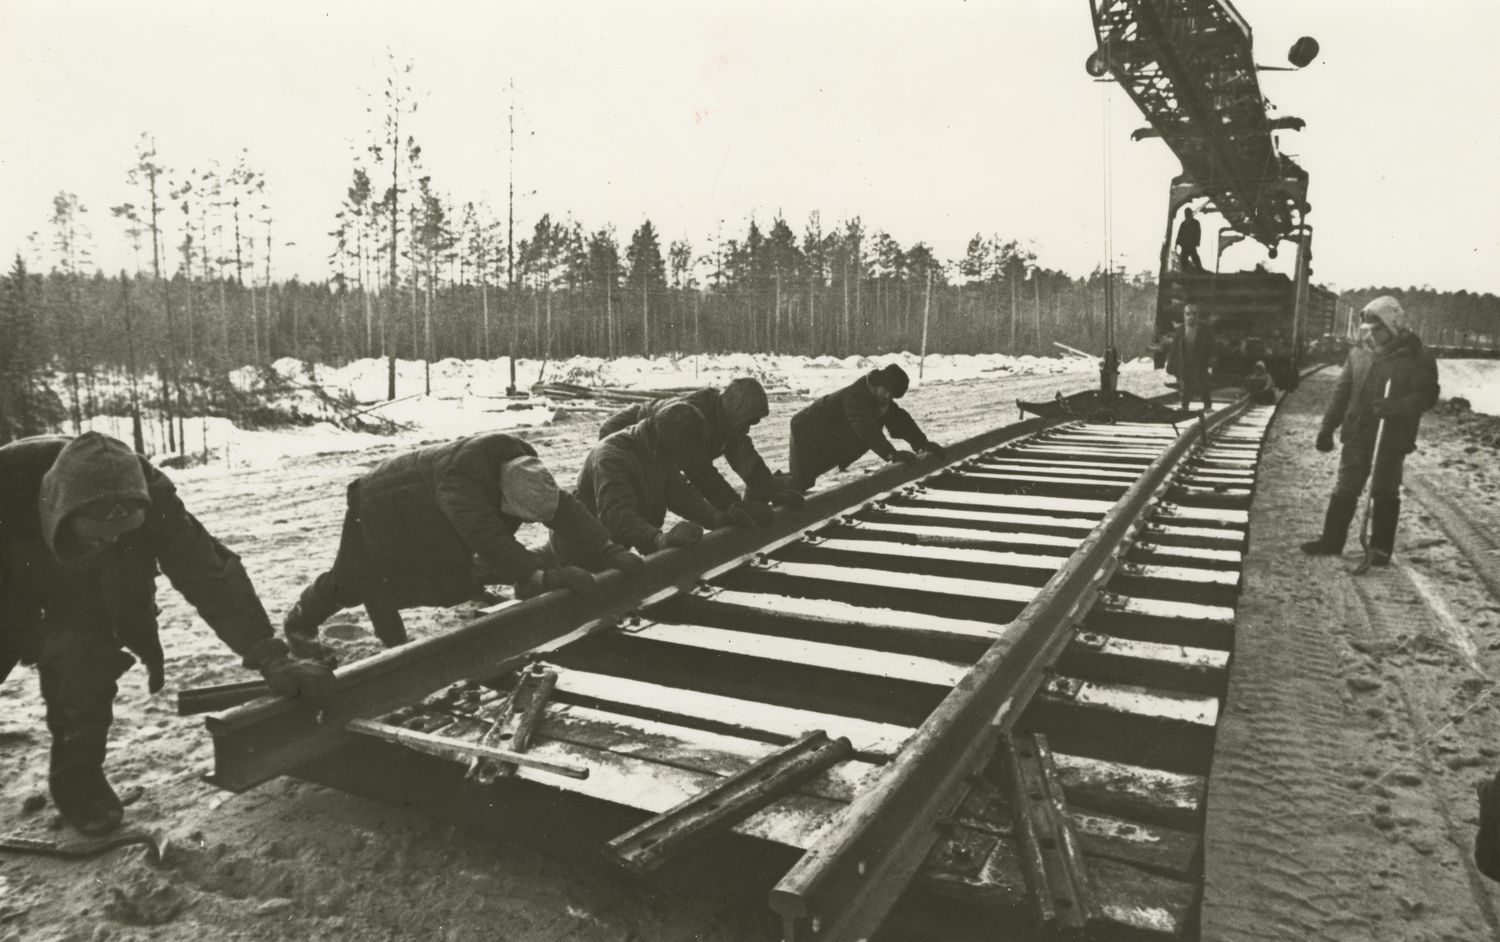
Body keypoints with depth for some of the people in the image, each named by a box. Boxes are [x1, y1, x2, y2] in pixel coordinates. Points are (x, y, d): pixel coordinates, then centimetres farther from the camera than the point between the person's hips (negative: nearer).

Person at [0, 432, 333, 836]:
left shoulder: (144, 493, -36)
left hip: (88, 585, 0)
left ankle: (77, 774, 3)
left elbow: (206, 570, -39)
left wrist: (269, 657, -47)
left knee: (82, 666, -18)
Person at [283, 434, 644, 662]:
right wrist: (541, 576, -66)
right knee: (355, 582, 3)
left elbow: (564, 507, -23)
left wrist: (608, 550, -34)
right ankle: (299, 623, 31)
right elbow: (488, 538, -59)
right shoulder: (461, 480, -48)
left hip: (425, 521, 7)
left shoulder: (523, 466, -24)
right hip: (384, 512, -7)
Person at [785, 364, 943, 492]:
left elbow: (900, 421, -7)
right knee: (800, 483, -15)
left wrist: (922, 445, -21)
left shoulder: (882, 400, -4)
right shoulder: (855, 396, -32)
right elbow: (867, 429, -45)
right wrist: (891, 454, -55)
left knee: (805, 481, 16)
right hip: (808, 433, -9)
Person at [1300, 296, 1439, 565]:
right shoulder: (1359, 352, 5)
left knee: (1385, 492, 5)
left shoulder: (1417, 358, -8)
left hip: (1392, 438, -4)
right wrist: (1328, 427, 9)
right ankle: (1331, 541, 18)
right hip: (1357, 434, 4)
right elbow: (1342, 392, 10)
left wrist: (1392, 407, -31)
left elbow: (1426, 396, -14)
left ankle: (1381, 547, 15)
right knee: (1345, 489, 10)